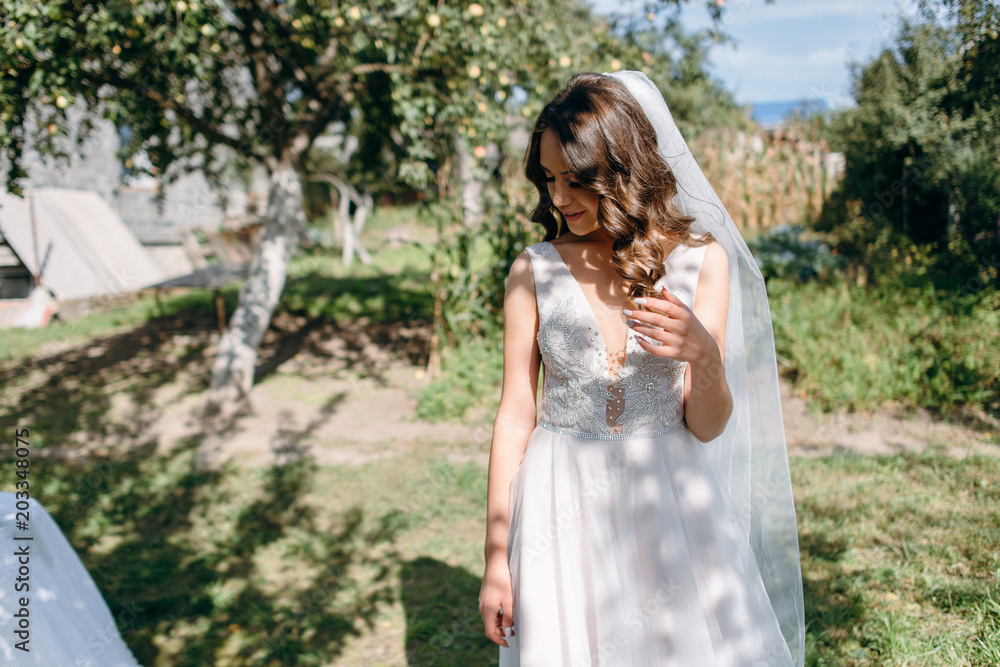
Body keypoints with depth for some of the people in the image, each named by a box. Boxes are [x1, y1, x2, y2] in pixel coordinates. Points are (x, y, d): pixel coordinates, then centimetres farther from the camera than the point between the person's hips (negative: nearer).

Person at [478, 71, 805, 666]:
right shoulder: (534, 271, -4)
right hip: (564, 511, 0)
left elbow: (706, 427, -4)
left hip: (668, 504, 0)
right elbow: (516, 415, -1)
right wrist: (497, 556, -1)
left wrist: (704, 356, -26)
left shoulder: (701, 259, -4)